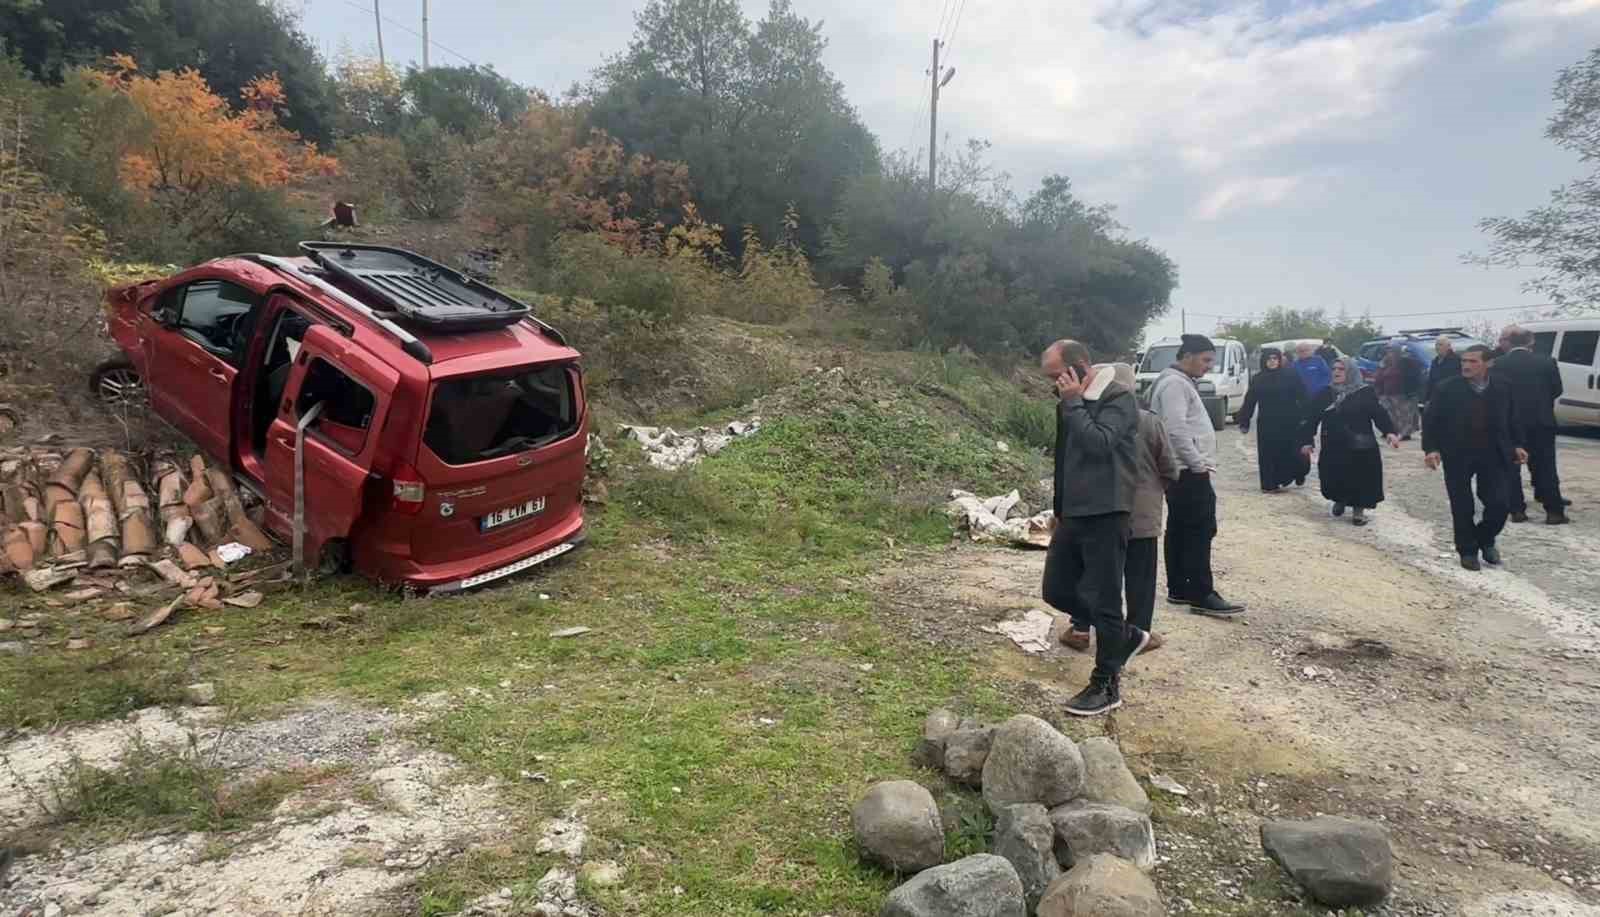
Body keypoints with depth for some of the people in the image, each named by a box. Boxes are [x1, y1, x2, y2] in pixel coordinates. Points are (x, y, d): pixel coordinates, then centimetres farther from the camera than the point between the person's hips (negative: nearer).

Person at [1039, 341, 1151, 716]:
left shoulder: (1118, 398, -12)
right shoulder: (1072, 403, 13)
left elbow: (1098, 443, -28)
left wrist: (1073, 403, -20)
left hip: (1106, 515, -9)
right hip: (1073, 515, 9)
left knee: (1102, 600, -1)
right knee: (1057, 591, 12)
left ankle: (1107, 686, 13)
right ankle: (1127, 636, 29)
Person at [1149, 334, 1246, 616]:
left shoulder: (1181, 382, 19)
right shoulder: (1174, 383, -15)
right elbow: (1177, 430, -24)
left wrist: (1199, 463, 16)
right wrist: (1199, 464, -18)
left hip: (1184, 471, 11)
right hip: (1189, 471, -11)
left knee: (1179, 530, 12)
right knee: (1200, 531, -8)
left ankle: (1178, 589, 17)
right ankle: (1202, 596, -5)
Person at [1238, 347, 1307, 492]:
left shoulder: (1290, 376, -2)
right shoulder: (1258, 379, 4)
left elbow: (1302, 397, -4)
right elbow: (1249, 402, 4)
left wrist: (1304, 416, -13)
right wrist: (1244, 422, 0)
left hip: (1288, 422, -2)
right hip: (1267, 424, 2)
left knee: (1290, 452, 2)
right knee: (1269, 454, 2)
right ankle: (1270, 484, 10)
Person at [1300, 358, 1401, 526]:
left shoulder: (1366, 393, -3)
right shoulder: (1325, 394, 6)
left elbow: (1379, 414, -10)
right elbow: (1312, 419, 5)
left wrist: (1389, 432, -26)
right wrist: (1306, 441, -1)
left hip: (1360, 448, -3)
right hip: (1332, 447, 3)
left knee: (1361, 479, 0)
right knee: (1334, 479, 8)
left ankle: (1359, 509, 18)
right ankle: (1339, 500, 37)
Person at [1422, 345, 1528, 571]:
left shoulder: (1502, 389, 3)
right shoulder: (1448, 389, -6)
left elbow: (1511, 420, 15)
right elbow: (1430, 419, -4)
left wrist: (1517, 445, 9)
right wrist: (1430, 448, -13)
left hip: (1494, 456, 2)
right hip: (1458, 458, -2)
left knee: (1499, 505, -2)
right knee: (1462, 508, 2)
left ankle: (1486, 540, 26)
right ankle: (1468, 550, 18)